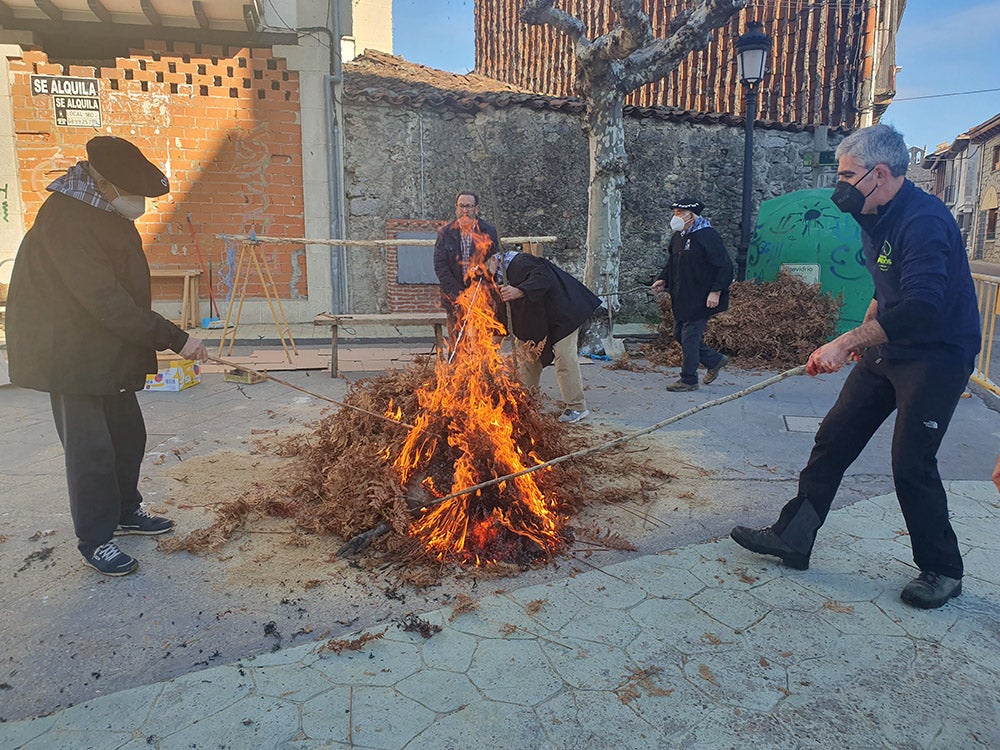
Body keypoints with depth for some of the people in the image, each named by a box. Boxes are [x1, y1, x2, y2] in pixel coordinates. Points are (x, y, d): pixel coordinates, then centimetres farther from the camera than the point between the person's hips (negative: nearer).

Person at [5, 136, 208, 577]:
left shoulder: (107, 211, 7)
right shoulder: (65, 221, -24)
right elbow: (106, 301, -29)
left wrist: (157, 337, 16)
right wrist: (173, 338, -28)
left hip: (110, 352, 9)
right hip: (70, 354, -9)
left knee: (128, 434, 15)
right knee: (91, 448, -2)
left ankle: (124, 511, 33)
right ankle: (94, 541, 12)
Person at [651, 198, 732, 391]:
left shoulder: (707, 236, -15)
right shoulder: (678, 237, 11)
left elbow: (725, 266, -16)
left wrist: (716, 292, -21)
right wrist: (663, 280, 6)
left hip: (700, 299, -9)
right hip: (681, 299, 9)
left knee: (690, 337, -5)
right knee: (680, 335, 13)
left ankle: (689, 380, 7)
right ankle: (715, 360, 29)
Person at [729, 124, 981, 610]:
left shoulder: (925, 221, -22)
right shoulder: (877, 219, 9)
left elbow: (920, 308, -34)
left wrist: (846, 342, -33)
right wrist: (865, 331, 13)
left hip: (936, 356, -9)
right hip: (887, 351, 9)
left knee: (911, 464, -7)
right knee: (834, 438, 5)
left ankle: (943, 570, 16)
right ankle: (792, 537, 13)